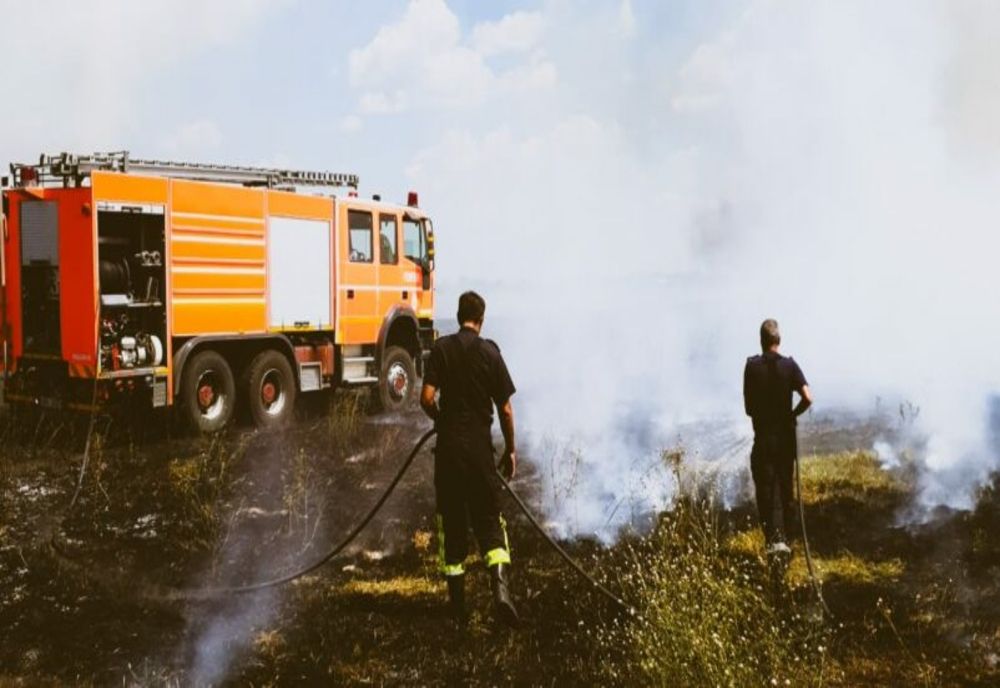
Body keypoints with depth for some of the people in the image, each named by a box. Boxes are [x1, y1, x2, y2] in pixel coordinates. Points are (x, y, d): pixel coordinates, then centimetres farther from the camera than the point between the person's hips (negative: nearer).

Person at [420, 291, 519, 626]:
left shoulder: (441, 348, 0)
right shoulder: (490, 352, -2)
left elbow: (427, 398, -8)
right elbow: (505, 409, -1)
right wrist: (510, 450, 11)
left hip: (448, 447, 1)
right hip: (480, 447, -1)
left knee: (451, 521, 10)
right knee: (489, 518, 6)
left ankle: (457, 604, 14)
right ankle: (499, 583, -17)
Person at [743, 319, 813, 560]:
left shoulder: (752, 366, -5)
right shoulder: (789, 365, -4)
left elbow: (748, 407, -2)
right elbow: (807, 398, -14)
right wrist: (793, 414, 4)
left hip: (763, 439, -2)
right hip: (786, 437, 2)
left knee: (766, 491, 0)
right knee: (784, 490, 14)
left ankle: (775, 539, -13)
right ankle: (784, 538, 21)